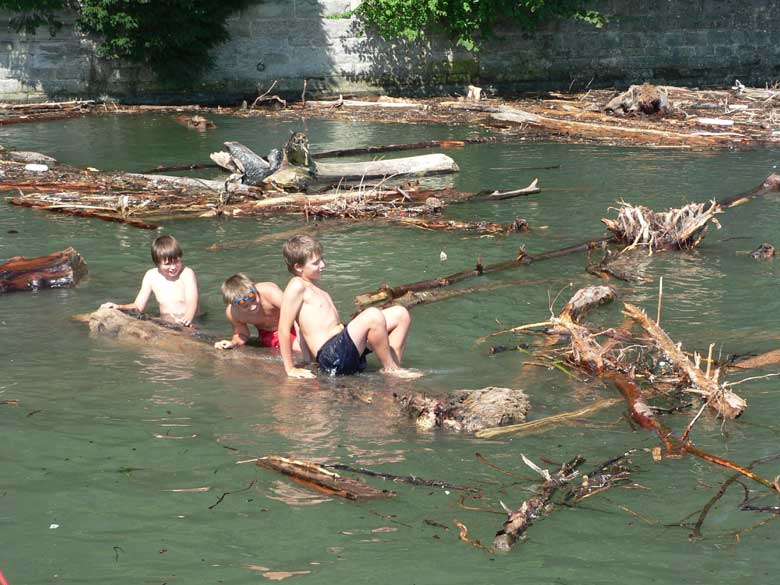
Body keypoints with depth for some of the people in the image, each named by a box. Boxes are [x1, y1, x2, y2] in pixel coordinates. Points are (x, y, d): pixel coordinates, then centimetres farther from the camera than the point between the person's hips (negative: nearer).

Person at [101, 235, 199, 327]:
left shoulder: (187, 273, -6)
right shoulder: (151, 276, 6)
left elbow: (192, 303, -18)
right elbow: (139, 306, 9)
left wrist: (187, 319, -40)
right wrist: (119, 307, -9)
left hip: (186, 328, -4)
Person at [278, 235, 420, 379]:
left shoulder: (313, 288, 21)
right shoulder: (297, 286, -8)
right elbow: (284, 328, -12)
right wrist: (291, 369, -13)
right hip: (333, 356, -10)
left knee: (400, 314, 5)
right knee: (373, 316, -31)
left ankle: (393, 365, -3)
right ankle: (391, 369, -14)